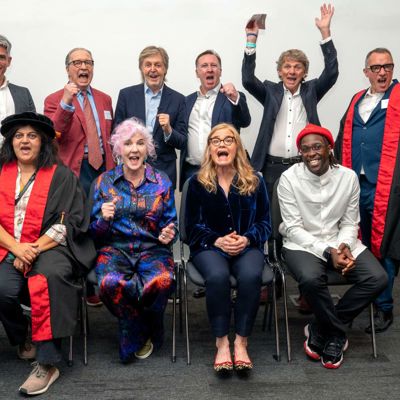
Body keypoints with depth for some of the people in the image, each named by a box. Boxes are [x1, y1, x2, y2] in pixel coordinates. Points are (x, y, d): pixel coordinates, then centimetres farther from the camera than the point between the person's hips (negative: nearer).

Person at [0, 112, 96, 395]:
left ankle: (47, 363, -28)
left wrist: (33, 250, -14)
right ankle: (23, 338, 7)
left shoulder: (61, 175, 3)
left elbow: (66, 224, -4)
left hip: (50, 247, -3)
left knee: (48, 278, -35)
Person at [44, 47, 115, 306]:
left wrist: (113, 167, 14)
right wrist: (66, 103, -26)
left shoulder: (104, 99, 16)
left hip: (103, 169, 4)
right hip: (76, 173, -4)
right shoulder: (55, 100, 0)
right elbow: (51, 137, -16)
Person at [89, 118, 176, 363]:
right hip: (115, 248, 0)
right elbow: (95, 232, 8)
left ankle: (148, 333, 0)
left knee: (163, 281, -35)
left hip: (153, 249, 0)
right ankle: (139, 334, -4)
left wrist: (168, 235, -12)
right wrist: (104, 219, -16)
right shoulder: (104, 182, 7)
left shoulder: (162, 182, 8)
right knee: (110, 283, -36)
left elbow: (171, 223, 12)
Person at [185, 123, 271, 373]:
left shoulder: (254, 181, 9)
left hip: (247, 246, 1)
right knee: (217, 276, -34)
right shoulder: (198, 183, 7)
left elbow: (264, 223, 11)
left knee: (251, 275, -33)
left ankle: (241, 342, -19)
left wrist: (247, 239, -9)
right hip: (210, 247, -1)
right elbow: (192, 226, 7)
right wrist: (217, 240, -9)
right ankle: (222, 342, -19)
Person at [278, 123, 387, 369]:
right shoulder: (289, 178, -11)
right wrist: (327, 252, -23)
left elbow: (350, 223, 4)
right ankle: (337, 333, -5)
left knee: (378, 278, -20)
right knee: (311, 278, -36)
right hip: (302, 243, -3)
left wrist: (344, 246, -19)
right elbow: (293, 228, -12)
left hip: (339, 242, 4)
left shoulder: (348, 177, -3)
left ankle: (320, 331, -5)